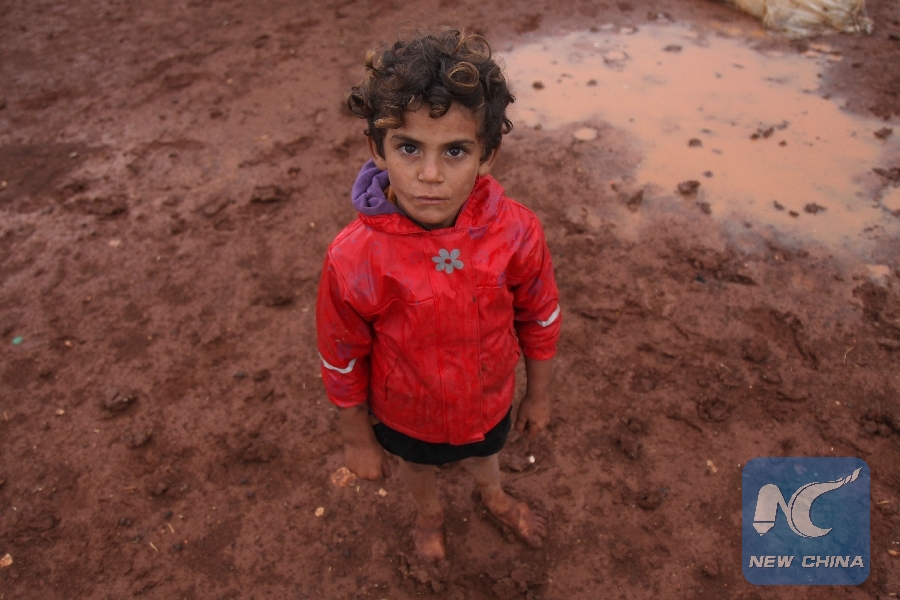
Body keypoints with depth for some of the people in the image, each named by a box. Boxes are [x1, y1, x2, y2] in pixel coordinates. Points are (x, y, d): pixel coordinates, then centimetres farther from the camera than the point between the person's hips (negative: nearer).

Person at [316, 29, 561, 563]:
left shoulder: (517, 232, -30)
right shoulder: (353, 260, -34)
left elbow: (541, 320, -11)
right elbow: (342, 362, -17)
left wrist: (539, 395, 3)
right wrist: (359, 438, -3)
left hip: (490, 401, 2)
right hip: (407, 416, -1)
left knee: (483, 451, 35)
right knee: (420, 466, 32)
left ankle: (496, 498, 72)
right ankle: (430, 513, 70)